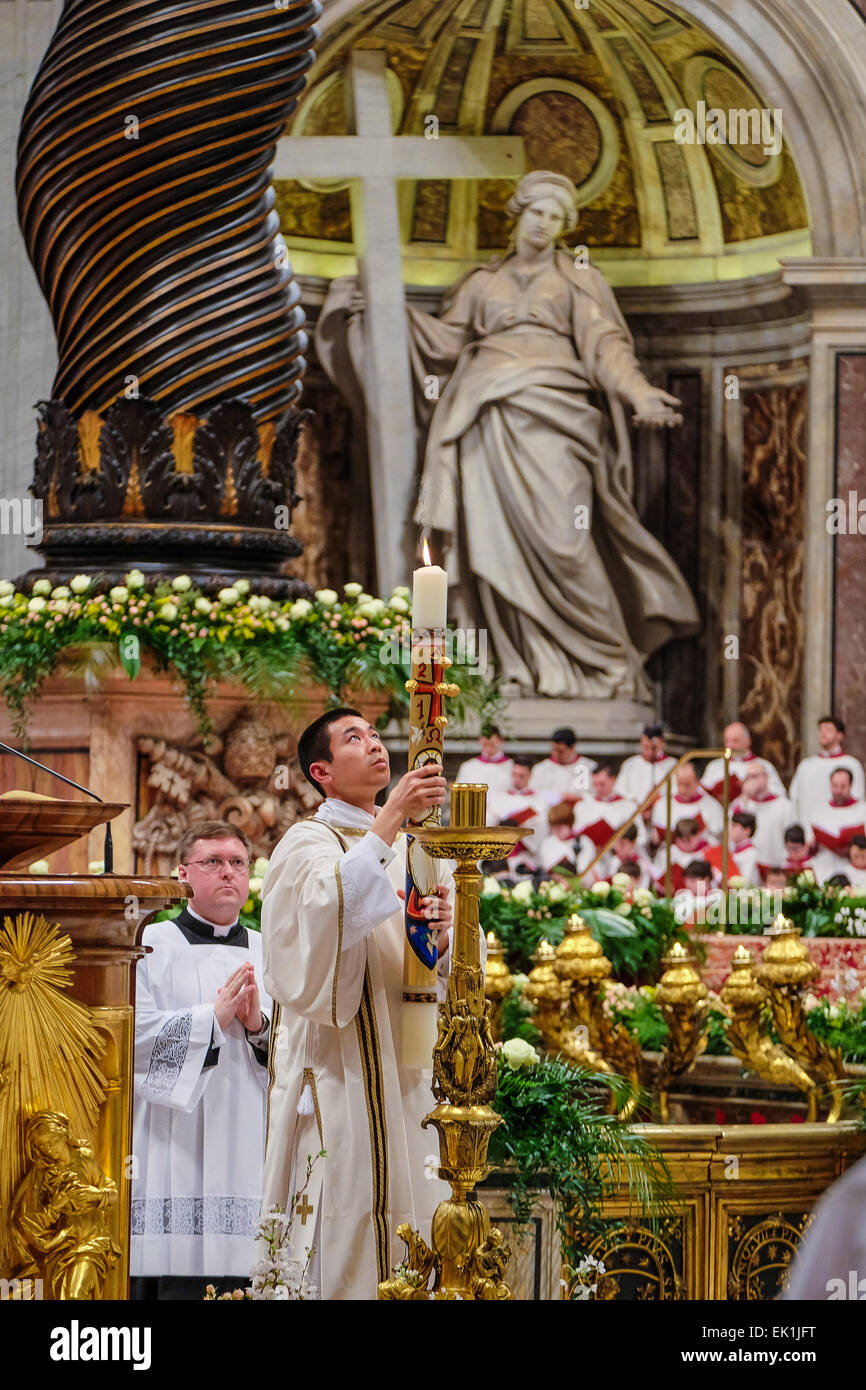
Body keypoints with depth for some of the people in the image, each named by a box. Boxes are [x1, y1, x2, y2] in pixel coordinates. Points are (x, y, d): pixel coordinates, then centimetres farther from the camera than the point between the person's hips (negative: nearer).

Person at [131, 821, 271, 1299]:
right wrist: (212, 1018, -11)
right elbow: (131, 1033, -8)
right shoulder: (151, 946, 5)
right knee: (177, 1280, -11)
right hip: (173, 1148, -3)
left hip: (248, 1151, 3)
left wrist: (260, 1025, -8)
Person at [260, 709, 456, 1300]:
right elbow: (329, 904, -25)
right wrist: (391, 819, -29)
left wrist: (443, 934, -8)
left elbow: (457, 974, 15)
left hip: (408, 1071, 6)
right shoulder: (309, 842, -1)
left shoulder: (416, 848, 19)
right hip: (339, 1070, -6)